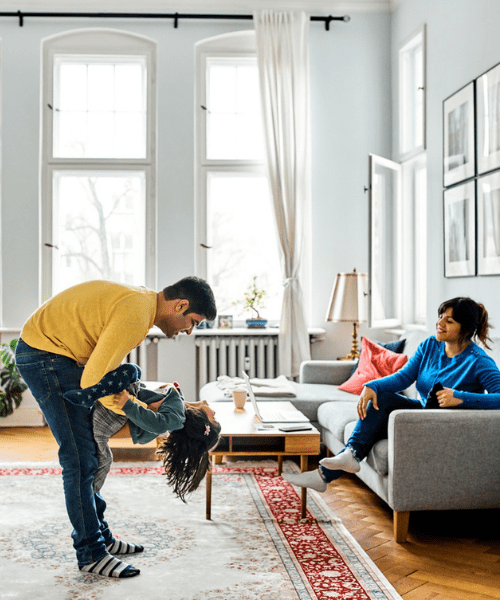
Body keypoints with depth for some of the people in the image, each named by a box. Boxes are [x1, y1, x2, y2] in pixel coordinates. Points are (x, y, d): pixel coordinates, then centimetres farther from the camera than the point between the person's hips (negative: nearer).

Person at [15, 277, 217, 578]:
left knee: (89, 451, 15)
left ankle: (100, 535, 26)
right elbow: (94, 382, -26)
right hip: (43, 354, -11)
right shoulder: (136, 314, -26)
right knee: (79, 456, -8)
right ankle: (91, 553, 3)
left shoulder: (143, 301, 6)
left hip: (61, 355, 11)